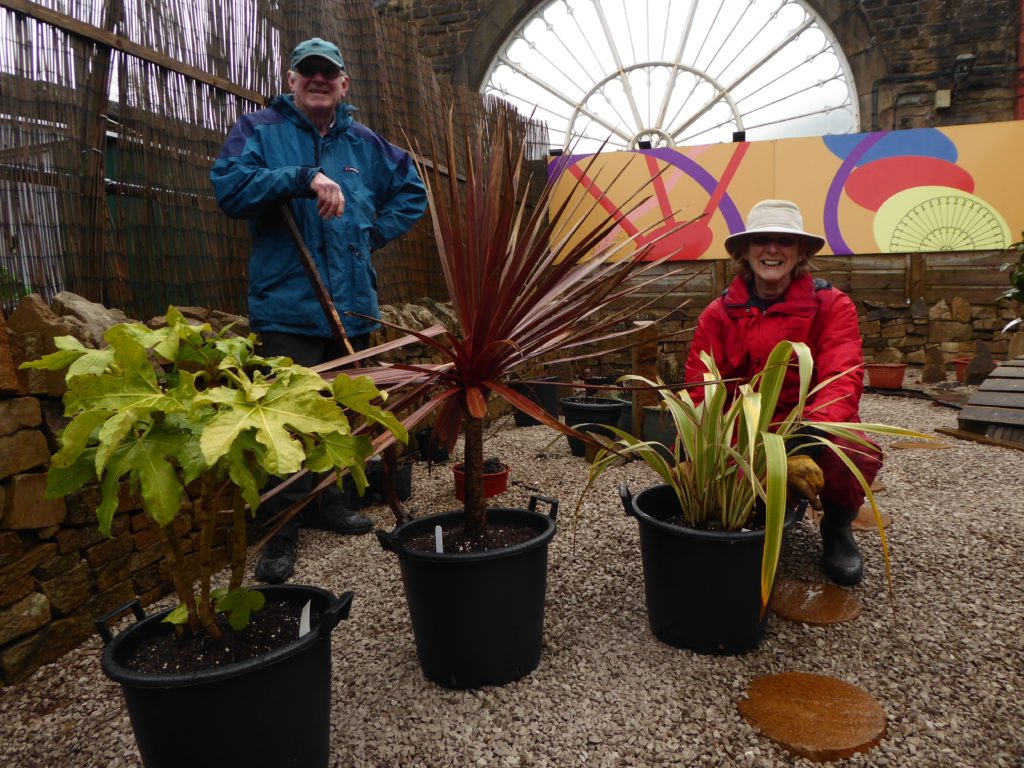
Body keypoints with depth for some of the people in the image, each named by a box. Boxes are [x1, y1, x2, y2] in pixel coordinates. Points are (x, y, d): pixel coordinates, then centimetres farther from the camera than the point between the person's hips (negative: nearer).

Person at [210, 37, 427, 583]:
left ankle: (326, 503, 30)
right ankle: (281, 529, 6)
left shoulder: (364, 143, 16)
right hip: (286, 306, -5)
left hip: (353, 305, 5)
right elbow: (228, 186, -12)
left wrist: (376, 232, 11)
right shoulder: (260, 130, 4)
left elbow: (411, 190, 26)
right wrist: (303, 177, -22)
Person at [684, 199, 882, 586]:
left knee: (860, 453, -34)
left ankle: (837, 525, 6)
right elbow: (698, 391, -10)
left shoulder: (832, 305, -8)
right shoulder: (719, 314, -2)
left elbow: (843, 380, -23)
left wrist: (805, 447, -41)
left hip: (816, 429, -2)